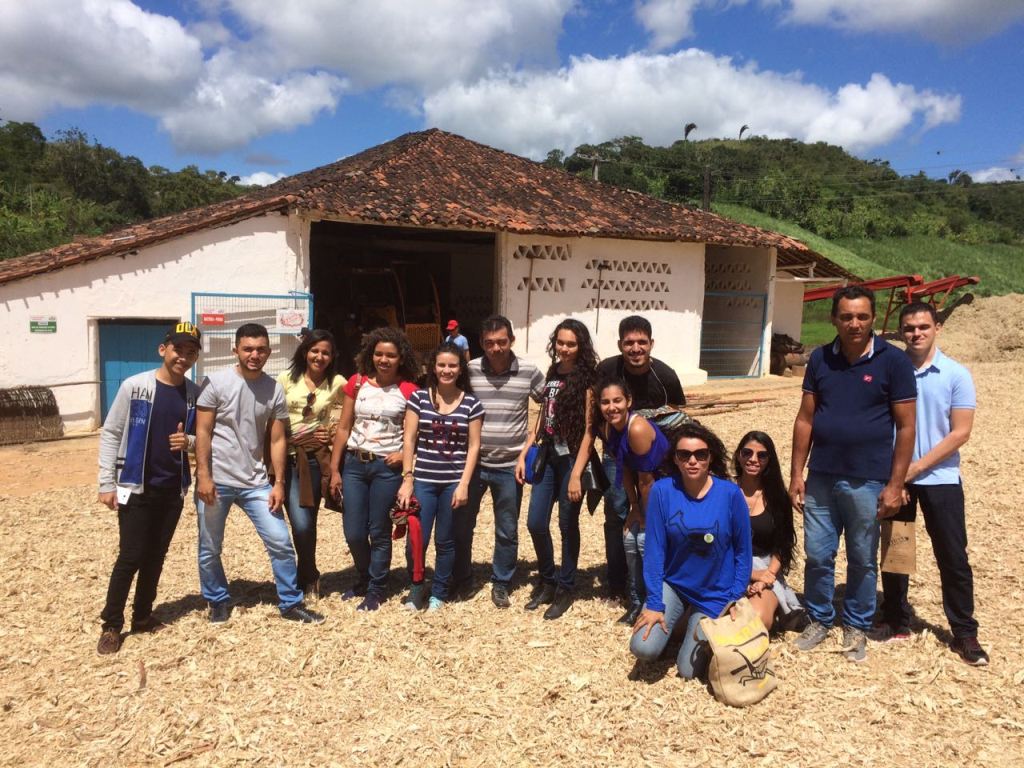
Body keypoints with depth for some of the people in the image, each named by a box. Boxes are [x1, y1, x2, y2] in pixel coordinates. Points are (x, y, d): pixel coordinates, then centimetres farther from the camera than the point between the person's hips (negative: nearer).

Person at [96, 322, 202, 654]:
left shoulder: (196, 394, 1)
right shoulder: (134, 386, -9)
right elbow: (110, 434, -5)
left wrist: (189, 442, -12)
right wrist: (107, 483, -8)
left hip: (173, 489, 4)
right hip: (135, 487, -3)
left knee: (155, 556, 13)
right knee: (130, 557, -2)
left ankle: (143, 616, 28)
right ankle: (111, 625, 13)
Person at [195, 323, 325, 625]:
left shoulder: (274, 389, 1)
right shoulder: (215, 382, -7)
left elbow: (277, 440, 2)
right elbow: (203, 433, -8)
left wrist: (278, 482, -3)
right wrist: (203, 476, -14)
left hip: (255, 482, 2)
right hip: (216, 480, -2)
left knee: (281, 543, 1)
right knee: (210, 549, 10)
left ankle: (291, 603, 15)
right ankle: (219, 602, 32)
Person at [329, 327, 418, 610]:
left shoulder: (408, 390, -5)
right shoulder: (357, 383, 3)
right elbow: (344, 428, 4)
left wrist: (405, 453, -14)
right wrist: (334, 469, 2)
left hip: (387, 467, -3)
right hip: (354, 463, 3)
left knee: (379, 532, 6)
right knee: (353, 533, 7)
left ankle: (376, 589, 25)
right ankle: (365, 578, 34)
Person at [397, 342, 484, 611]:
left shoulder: (471, 403, 1)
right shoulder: (418, 398, 1)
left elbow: (473, 446, 0)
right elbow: (409, 440, 1)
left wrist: (464, 484, -7)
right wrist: (406, 479, -4)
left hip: (454, 482, 0)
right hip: (423, 480, 0)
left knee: (445, 541, 8)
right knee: (416, 540, -2)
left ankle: (438, 593, 28)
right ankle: (417, 586, 25)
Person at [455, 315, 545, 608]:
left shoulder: (529, 371, -7)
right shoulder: (469, 370, -7)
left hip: (509, 466, 0)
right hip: (472, 462, 1)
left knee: (507, 531, 11)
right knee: (461, 525, 12)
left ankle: (501, 584, 30)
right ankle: (461, 579, 33)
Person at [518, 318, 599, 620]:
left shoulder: (586, 379, -10)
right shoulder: (551, 374, 9)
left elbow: (589, 430, -13)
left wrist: (576, 474, -18)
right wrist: (523, 455, 9)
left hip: (571, 459, -6)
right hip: (548, 456, 6)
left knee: (568, 525, 6)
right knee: (536, 523, 6)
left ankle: (566, 588, 23)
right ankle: (548, 581, 26)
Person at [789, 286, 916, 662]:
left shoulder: (893, 361, -6)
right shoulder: (820, 359, 3)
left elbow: (905, 427, -5)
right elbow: (805, 419, 5)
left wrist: (895, 485, -8)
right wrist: (796, 473, 2)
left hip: (866, 482, -3)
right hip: (821, 477, 3)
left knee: (862, 560, 12)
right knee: (817, 555, 11)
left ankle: (856, 627, 30)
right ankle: (819, 620, 30)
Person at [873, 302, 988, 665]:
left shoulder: (956, 375, -4)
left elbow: (960, 433, -8)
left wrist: (916, 467, -14)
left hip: (940, 479, -2)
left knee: (953, 557, 4)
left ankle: (964, 633, 18)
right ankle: (895, 620, 26)